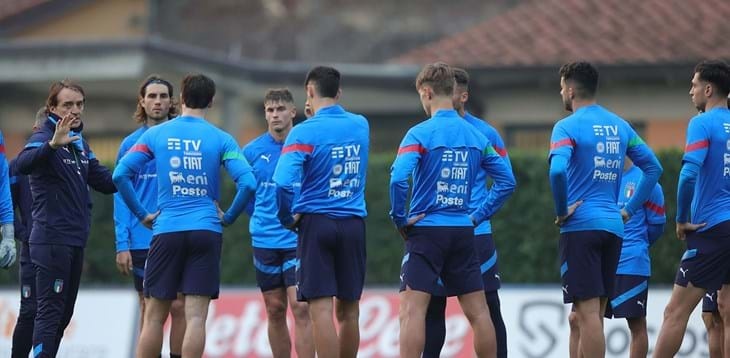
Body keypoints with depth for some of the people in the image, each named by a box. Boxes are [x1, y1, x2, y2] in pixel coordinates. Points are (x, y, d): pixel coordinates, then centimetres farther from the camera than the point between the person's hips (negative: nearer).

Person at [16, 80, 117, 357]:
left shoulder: (80, 144, 15)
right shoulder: (44, 137, -11)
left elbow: (105, 182, 22)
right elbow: (22, 165, -33)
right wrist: (53, 144, -49)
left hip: (76, 240, 9)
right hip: (52, 239, -9)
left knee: (64, 313, 13)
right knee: (50, 311, -11)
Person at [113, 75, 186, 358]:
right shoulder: (130, 144, 5)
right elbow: (121, 197, 4)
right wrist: (122, 245, -3)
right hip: (142, 240, 1)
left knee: (179, 306, -3)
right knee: (149, 310, 4)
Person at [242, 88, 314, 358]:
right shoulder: (252, 151, 5)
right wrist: (260, 219, 13)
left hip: (299, 241, -3)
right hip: (265, 241, 3)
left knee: (301, 308, -12)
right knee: (275, 311, 7)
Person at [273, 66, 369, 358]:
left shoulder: (305, 132, -10)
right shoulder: (361, 125, 6)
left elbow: (283, 182, -20)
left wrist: (287, 219, -6)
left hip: (316, 222, -5)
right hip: (354, 224, 5)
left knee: (321, 310, -7)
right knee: (348, 311, 10)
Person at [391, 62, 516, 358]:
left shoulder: (421, 133, -9)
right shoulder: (475, 135, 7)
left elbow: (398, 178, -21)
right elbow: (507, 181, 11)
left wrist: (399, 219, -8)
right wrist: (478, 216, 14)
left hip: (426, 229, -5)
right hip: (463, 233, 5)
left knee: (412, 310, -8)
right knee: (478, 312, 9)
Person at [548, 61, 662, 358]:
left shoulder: (568, 127, -8)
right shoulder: (619, 126, 13)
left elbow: (558, 169, -25)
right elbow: (653, 168, 16)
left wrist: (561, 211, -11)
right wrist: (630, 209, 16)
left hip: (581, 226, -7)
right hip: (613, 227, 7)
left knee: (588, 313, -9)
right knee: (595, 313, 14)